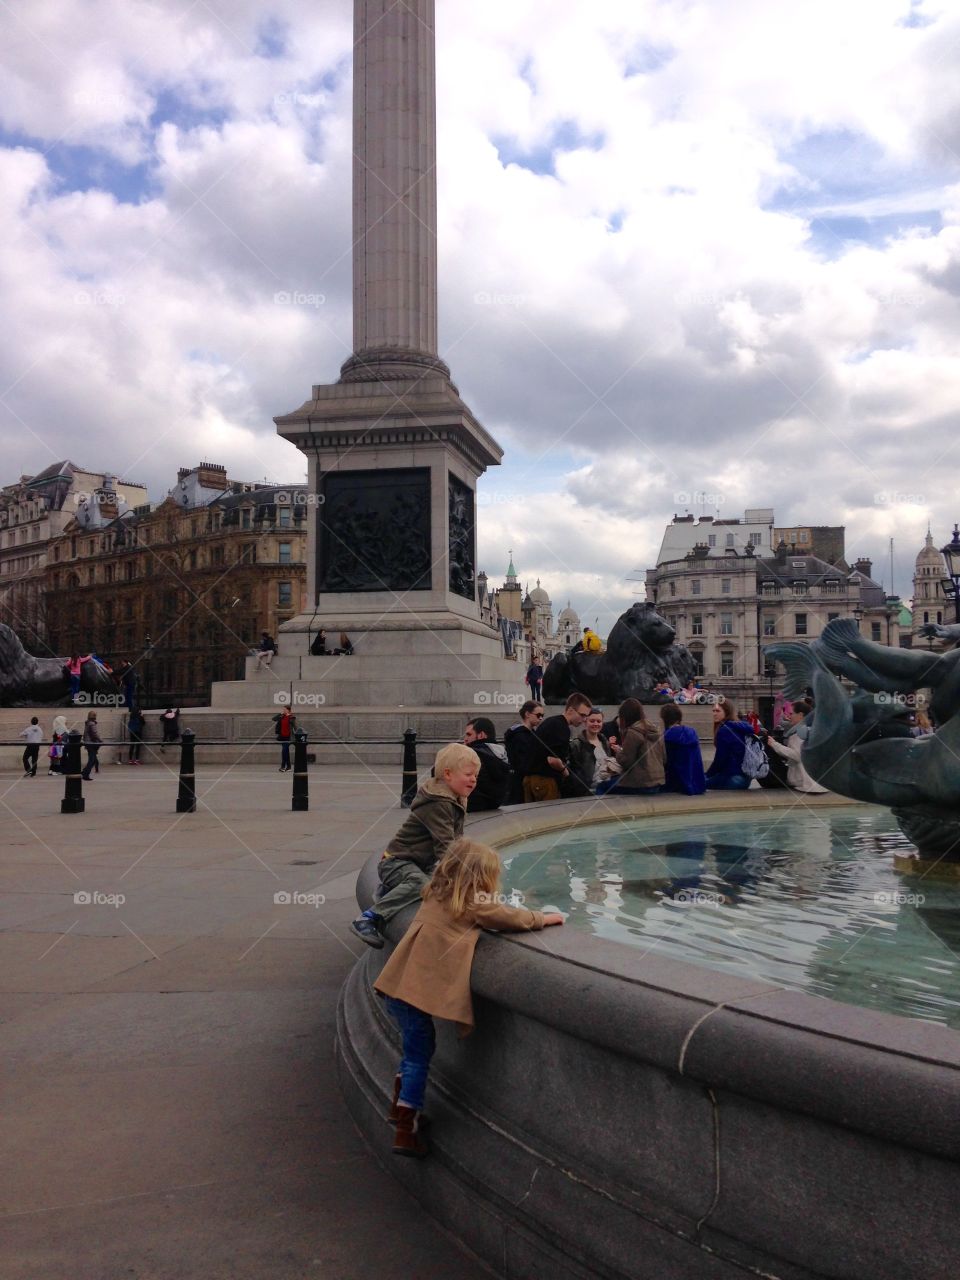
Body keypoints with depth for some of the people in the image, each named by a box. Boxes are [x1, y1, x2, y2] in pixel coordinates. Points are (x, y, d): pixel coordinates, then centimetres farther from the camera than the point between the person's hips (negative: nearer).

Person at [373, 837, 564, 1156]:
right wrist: (543, 918, 18)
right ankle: (405, 1132, 5)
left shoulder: (437, 896, 16)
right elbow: (511, 917, 2)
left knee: (416, 1048, 24)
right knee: (419, 1057, 3)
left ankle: (400, 1106, 35)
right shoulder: (474, 904, -5)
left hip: (396, 985, 8)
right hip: (416, 991, -8)